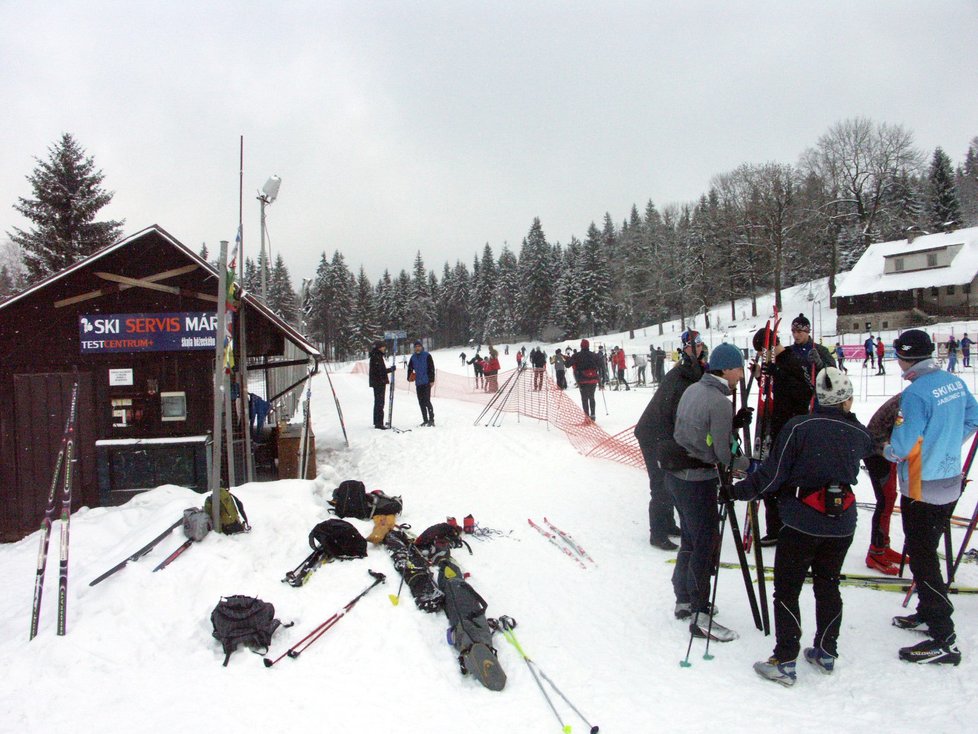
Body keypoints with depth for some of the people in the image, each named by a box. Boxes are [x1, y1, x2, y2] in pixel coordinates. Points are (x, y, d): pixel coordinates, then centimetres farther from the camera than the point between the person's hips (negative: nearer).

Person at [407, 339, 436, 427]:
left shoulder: (427, 356, -4)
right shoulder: (413, 357, 11)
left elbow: (432, 368, -7)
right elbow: (410, 368, 17)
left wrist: (432, 380, -13)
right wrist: (409, 377, -1)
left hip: (426, 382, -6)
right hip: (418, 383, 6)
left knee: (427, 401, -11)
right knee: (421, 402, 8)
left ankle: (431, 419, -5)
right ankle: (425, 420, 15)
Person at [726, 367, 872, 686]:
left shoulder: (799, 427, -15)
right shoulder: (860, 434, -1)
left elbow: (773, 474, -15)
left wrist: (738, 491, -6)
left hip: (802, 524, -5)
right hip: (842, 525, 5)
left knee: (786, 590, 4)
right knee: (828, 585, 19)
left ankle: (784, 662, 6)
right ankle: (826, 652, 31)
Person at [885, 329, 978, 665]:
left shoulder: (915, 393, -24)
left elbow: (902, 445, -23)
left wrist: (889, 451, -1)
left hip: (921, 489, -9)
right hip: (950, 482, 9)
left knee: (922, 558, 0)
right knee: (926, 552, 22)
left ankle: (944, 640, 4)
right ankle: (927, 614, 36)